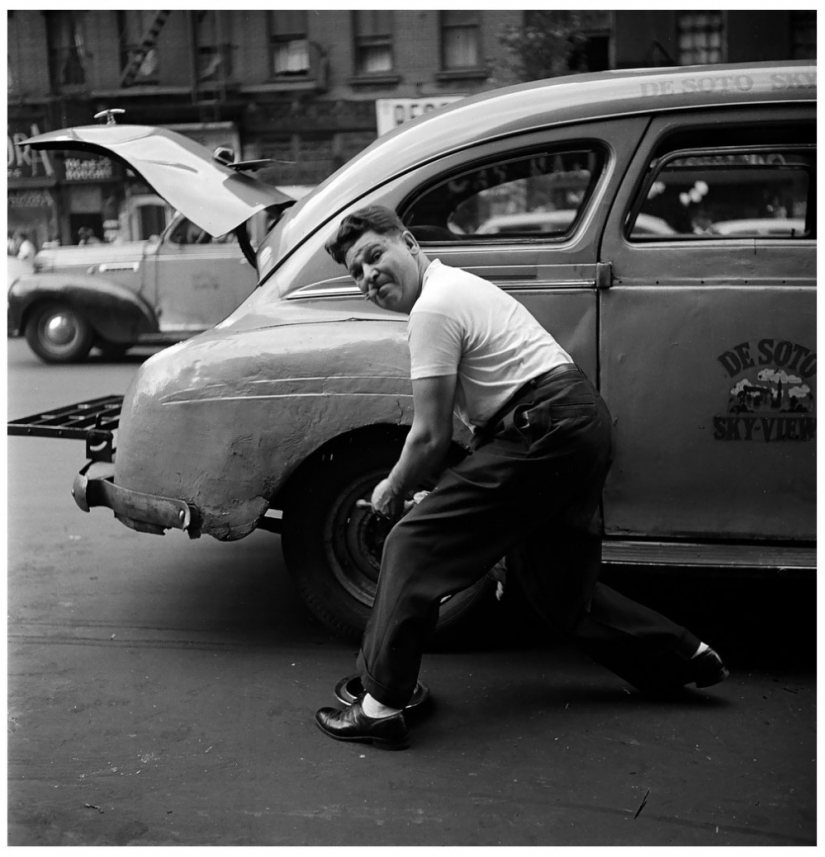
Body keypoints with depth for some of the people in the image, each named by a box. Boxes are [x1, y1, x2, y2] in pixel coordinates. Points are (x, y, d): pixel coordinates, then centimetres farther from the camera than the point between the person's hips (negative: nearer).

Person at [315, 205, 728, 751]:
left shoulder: (433, 307, -10)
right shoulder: (457, 283, 21)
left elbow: (432, 438, -11)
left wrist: (392, 491, 7)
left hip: (547, 431, -11)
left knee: (415, 546, -9)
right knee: (557, 584, 22)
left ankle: (382, 707, -6)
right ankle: (685, 658, 32)